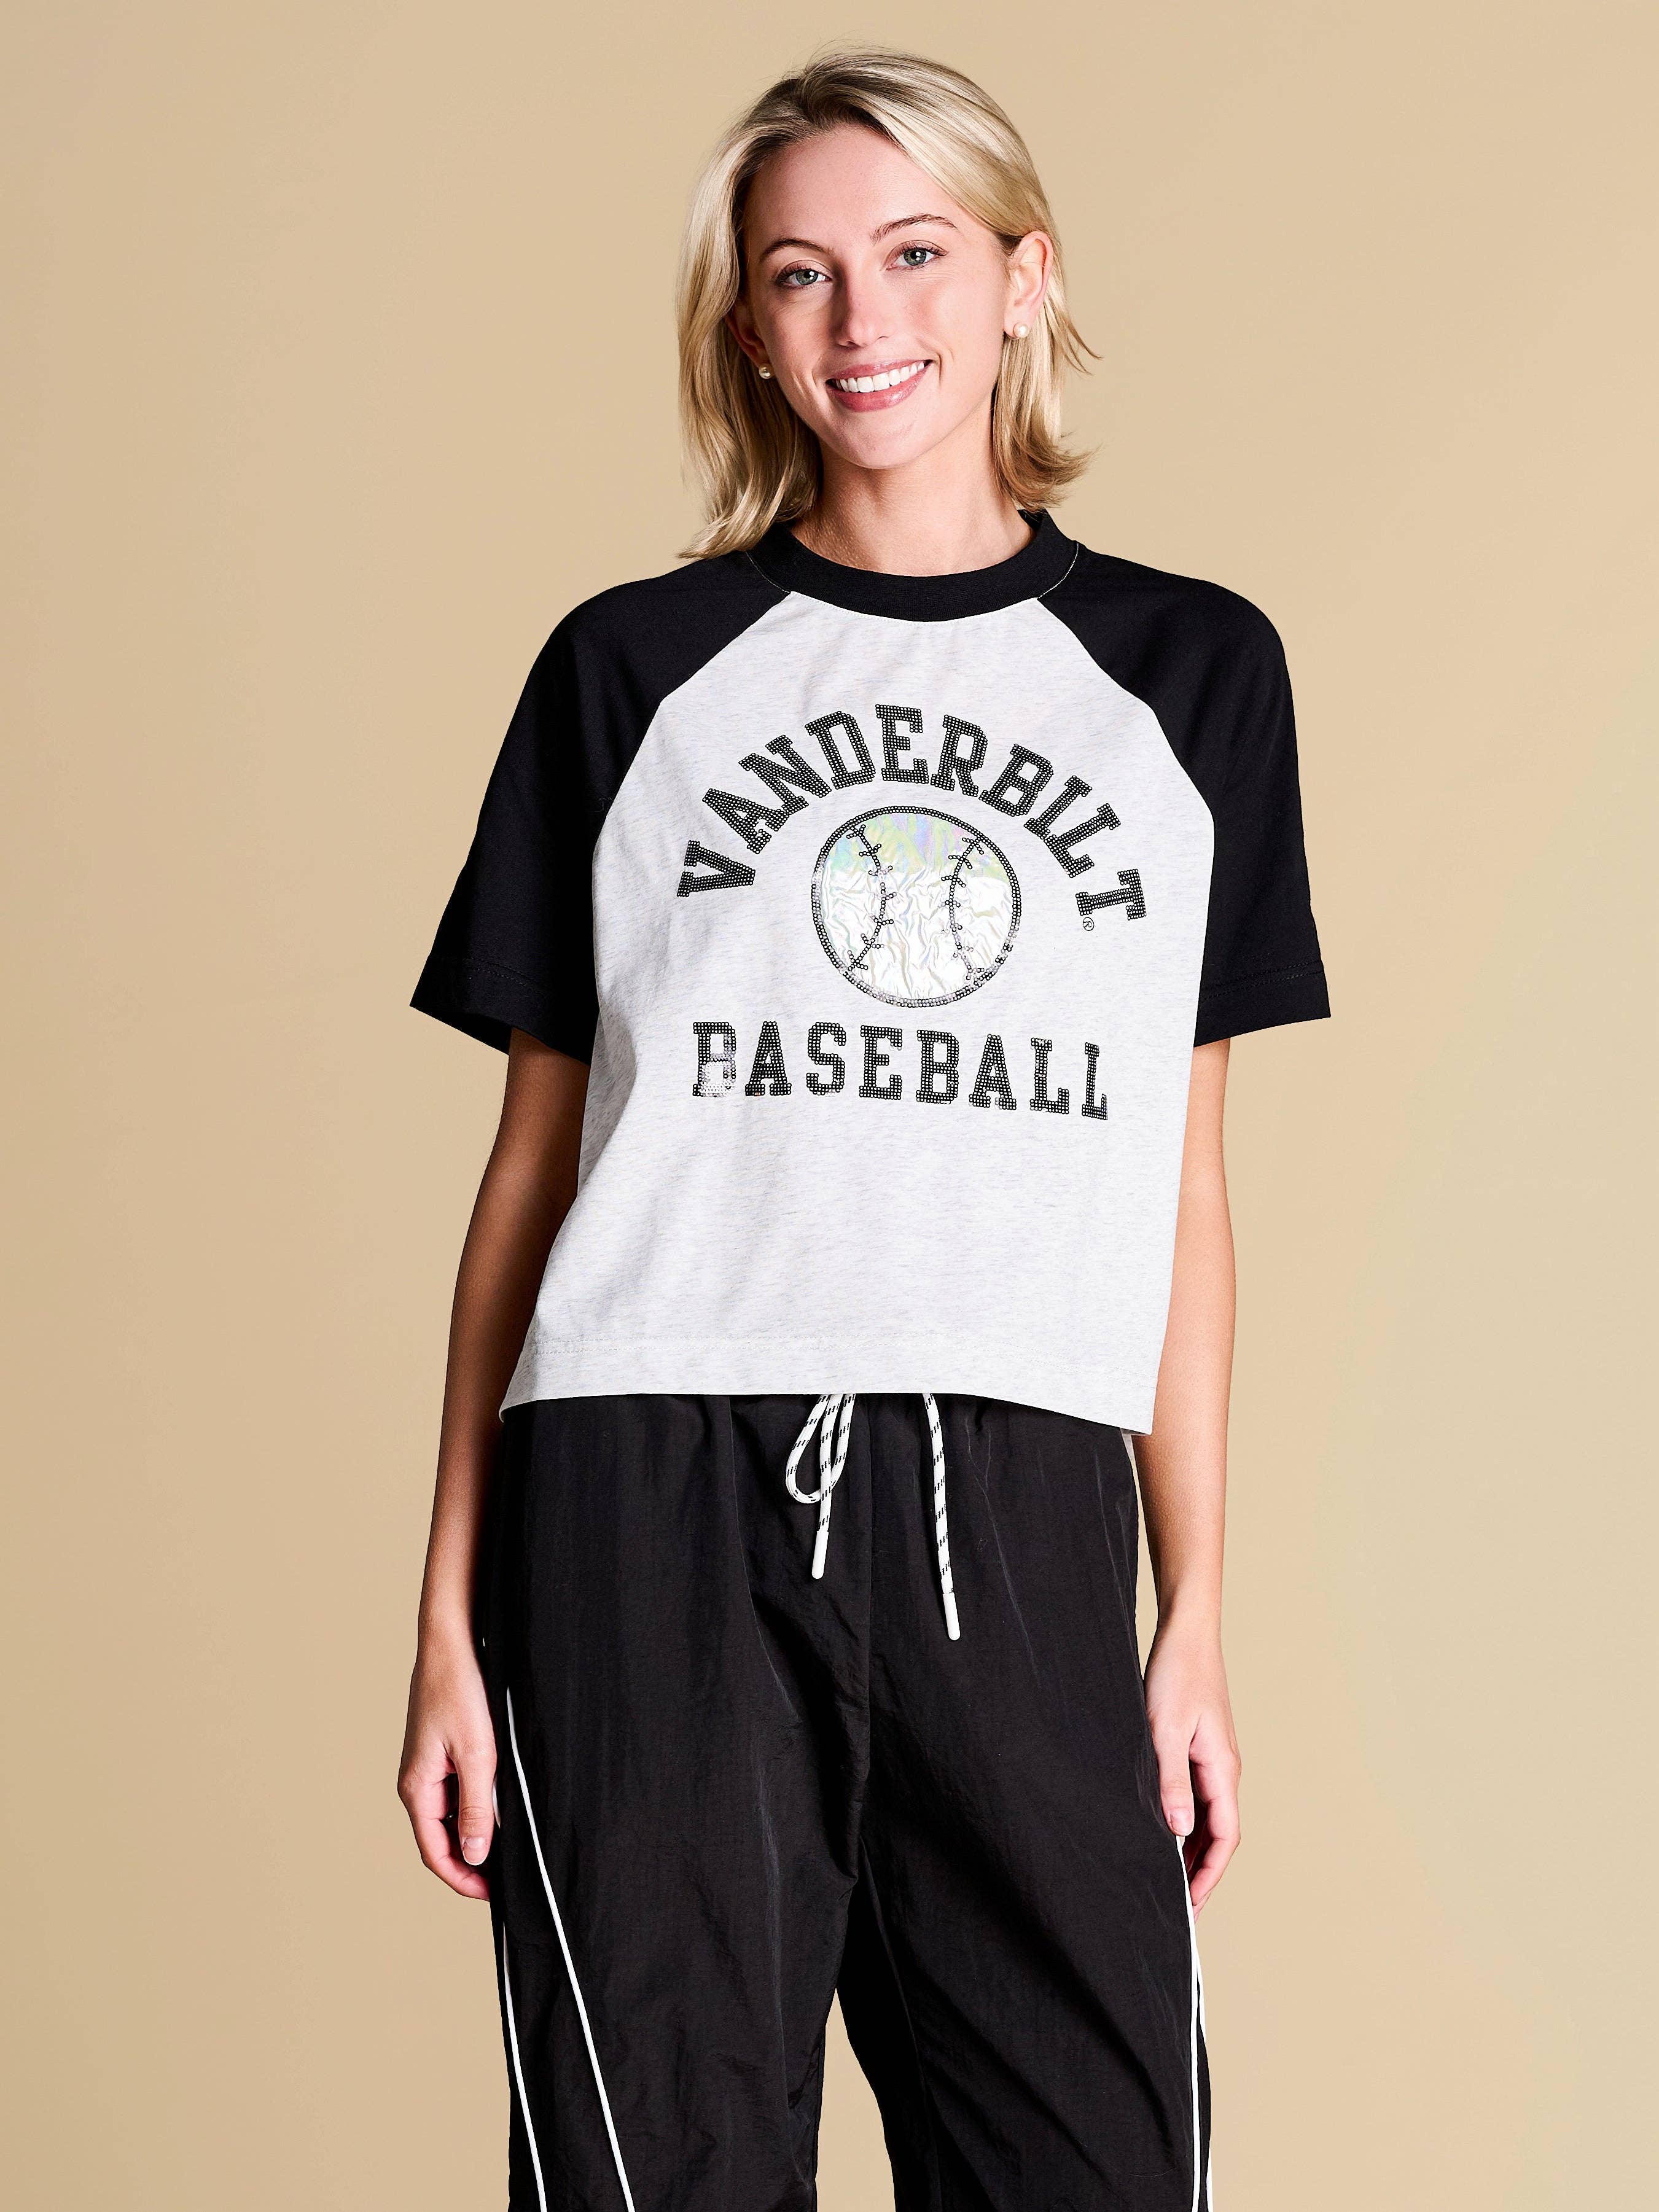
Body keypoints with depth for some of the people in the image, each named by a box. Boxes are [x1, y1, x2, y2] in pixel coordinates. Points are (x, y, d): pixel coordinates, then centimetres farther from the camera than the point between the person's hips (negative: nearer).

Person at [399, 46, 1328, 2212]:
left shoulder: (1191, 675, 13)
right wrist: (452, 1618, 6)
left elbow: (1181, 1178, 13)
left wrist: (1197, 1619, 8)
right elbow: (533, 1159, 10)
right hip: (653, 1501, -1)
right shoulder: (633, 669, 10)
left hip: (1017, 1522, 1)